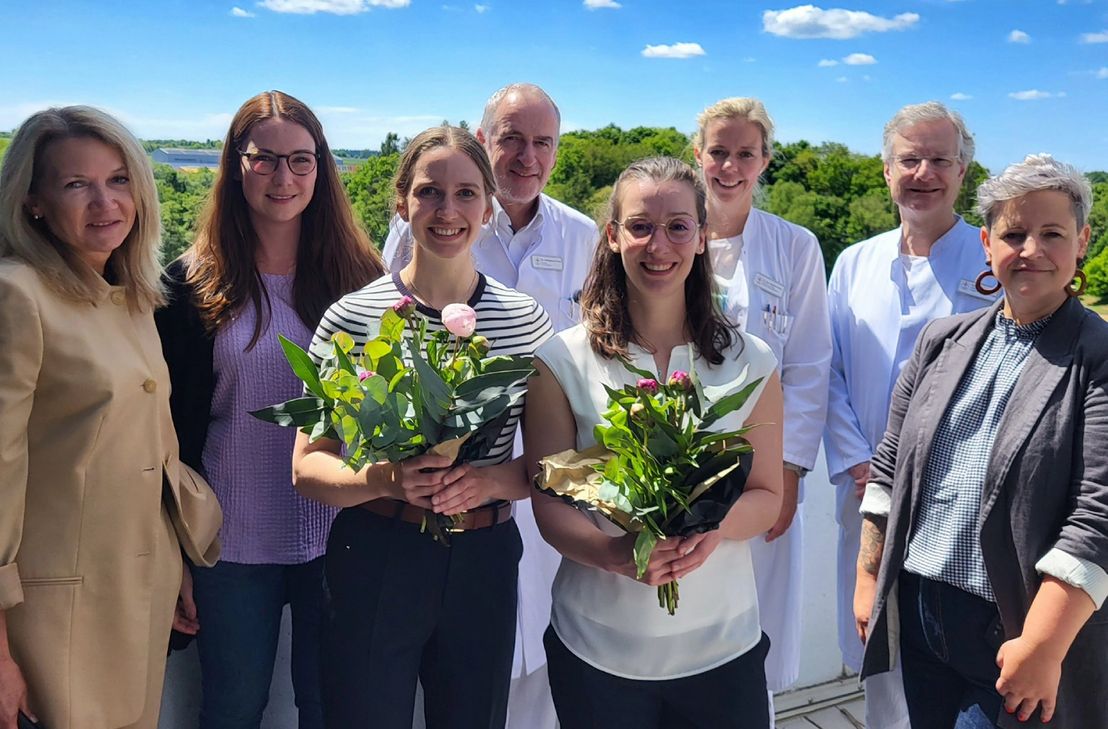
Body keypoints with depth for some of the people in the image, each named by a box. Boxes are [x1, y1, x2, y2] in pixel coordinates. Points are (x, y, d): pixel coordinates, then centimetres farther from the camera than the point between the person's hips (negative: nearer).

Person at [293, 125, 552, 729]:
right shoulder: (353, 318, -6)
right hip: (374, 561, -2)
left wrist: (495, 480, -17)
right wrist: (384, 479, -23)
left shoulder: (527, 321, 0)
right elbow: (306, 467, -4)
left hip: (484, 562, 2)